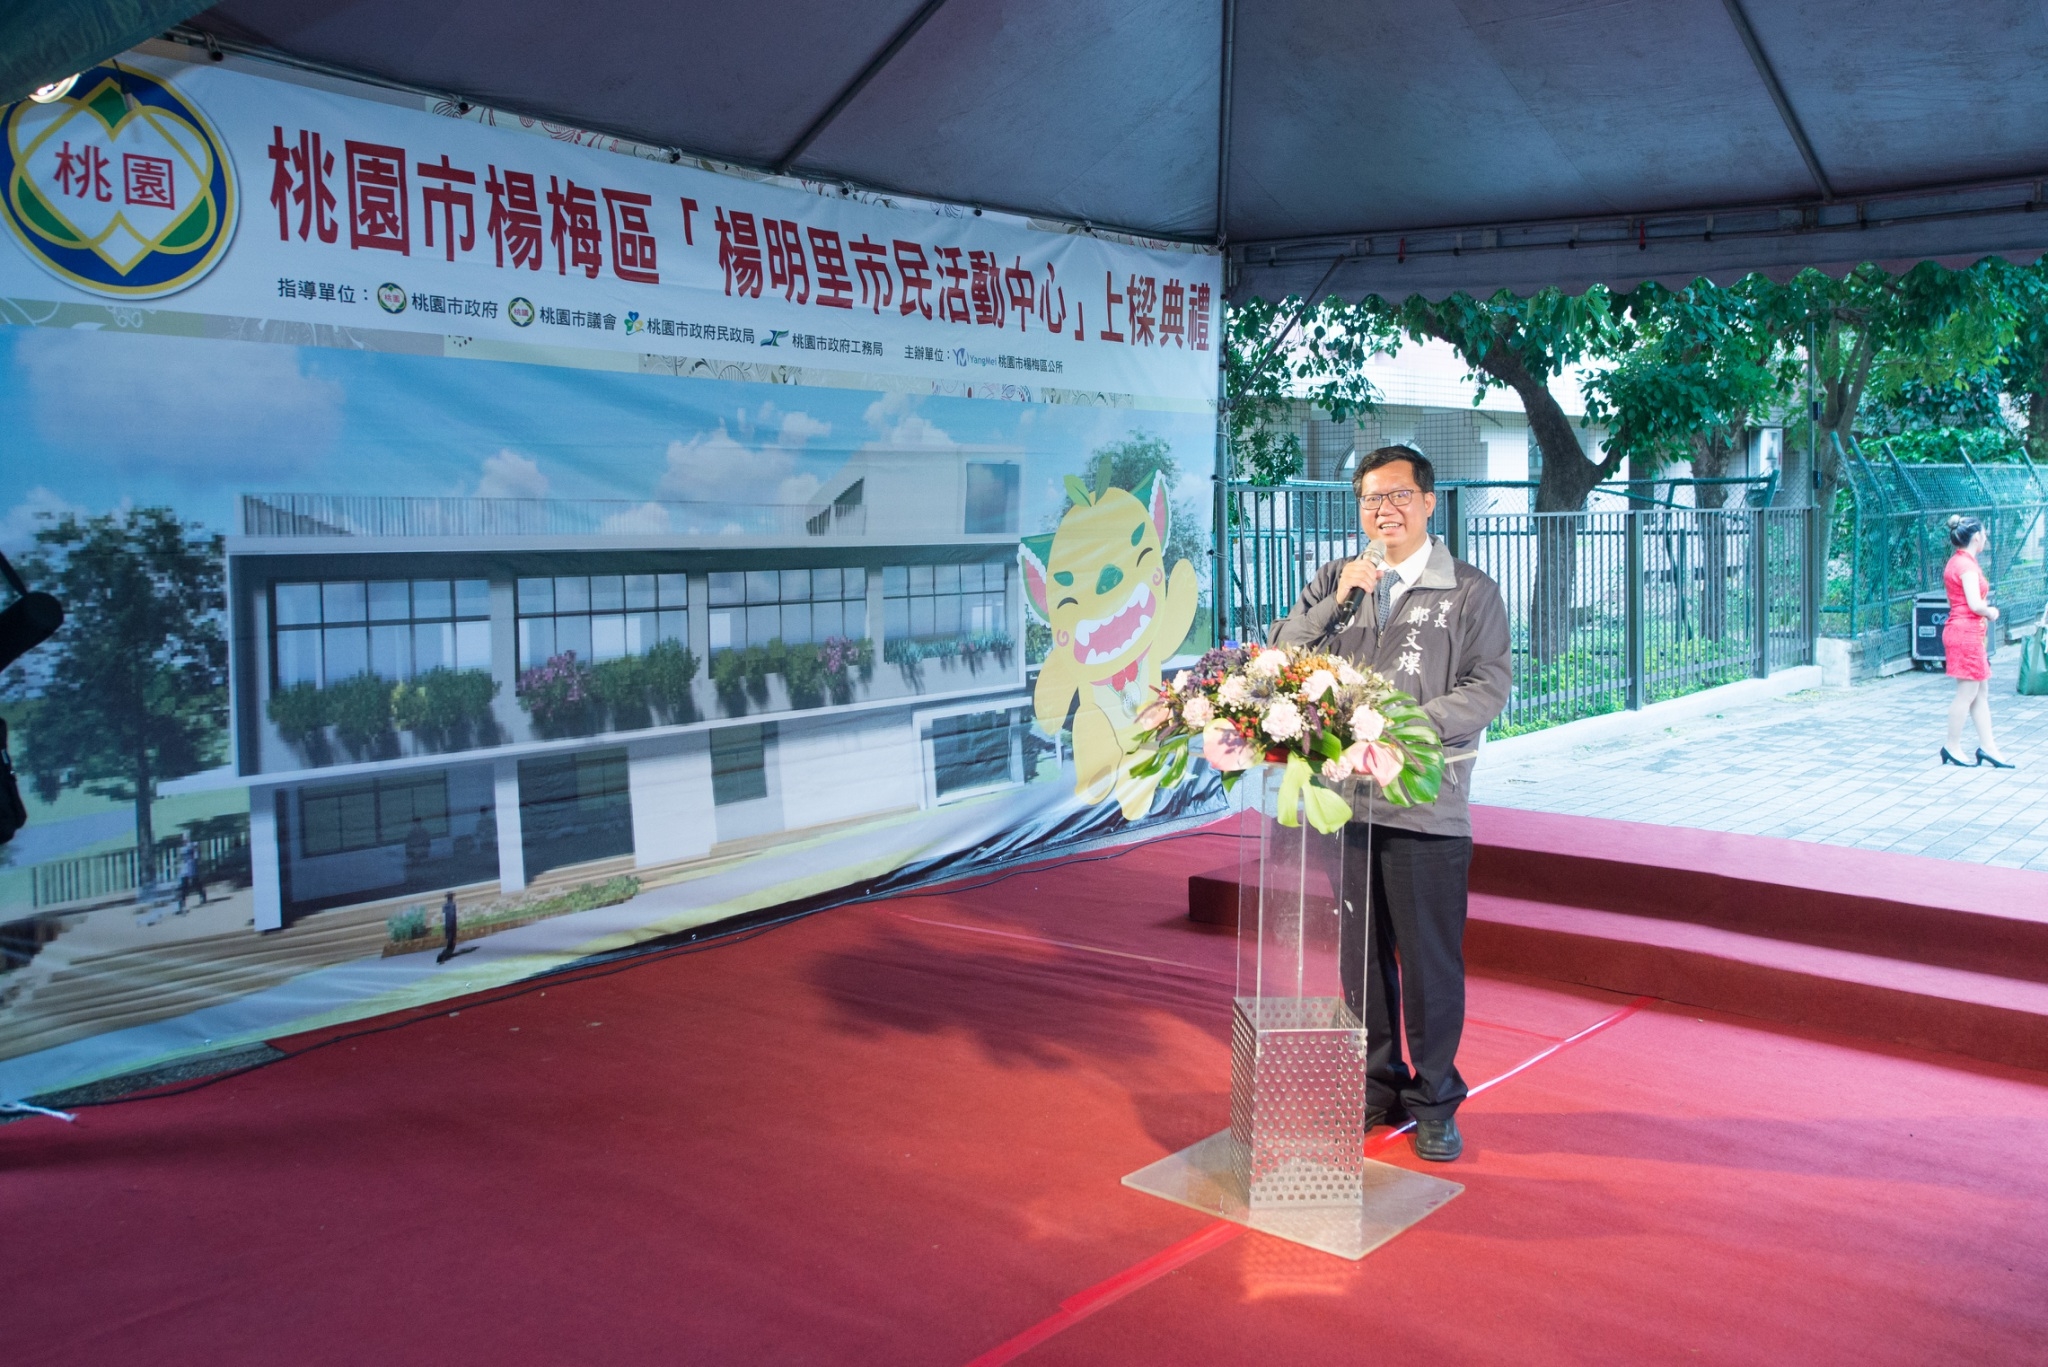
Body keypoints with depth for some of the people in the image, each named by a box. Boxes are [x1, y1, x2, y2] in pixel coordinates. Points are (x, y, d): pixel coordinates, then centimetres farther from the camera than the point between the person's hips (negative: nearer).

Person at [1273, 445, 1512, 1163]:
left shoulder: (1471, 591, 3)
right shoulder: (1334, 581, 12)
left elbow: (1489, 687, -4)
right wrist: (1336, 599, -9)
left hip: (1426, 808, -3)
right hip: (1344, 800, 3)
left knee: (1431, 960, 2)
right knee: (1361, 954, 12)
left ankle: (1434, 1102, 18)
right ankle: (1378, 1087, 28)